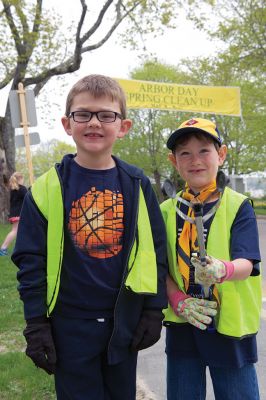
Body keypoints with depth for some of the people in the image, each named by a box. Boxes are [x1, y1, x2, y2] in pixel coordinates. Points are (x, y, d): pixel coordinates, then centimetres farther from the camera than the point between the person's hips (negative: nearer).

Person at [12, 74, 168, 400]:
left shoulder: (137, 185, -2)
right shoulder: (48, 188, -7)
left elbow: (155, 248, 3)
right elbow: (31, 259, -4)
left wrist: (153, 310, 2)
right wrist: (36, 323, -5)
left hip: (125, 320, 2)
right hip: (70, 324, -2)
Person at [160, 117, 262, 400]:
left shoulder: (238, 206, -5)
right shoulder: (167, 211, 5)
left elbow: (246, 264, -16)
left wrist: (223, 270, -37)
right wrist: (179, 301, -12)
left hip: (230, 326, -3)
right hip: (181, 327, 3)